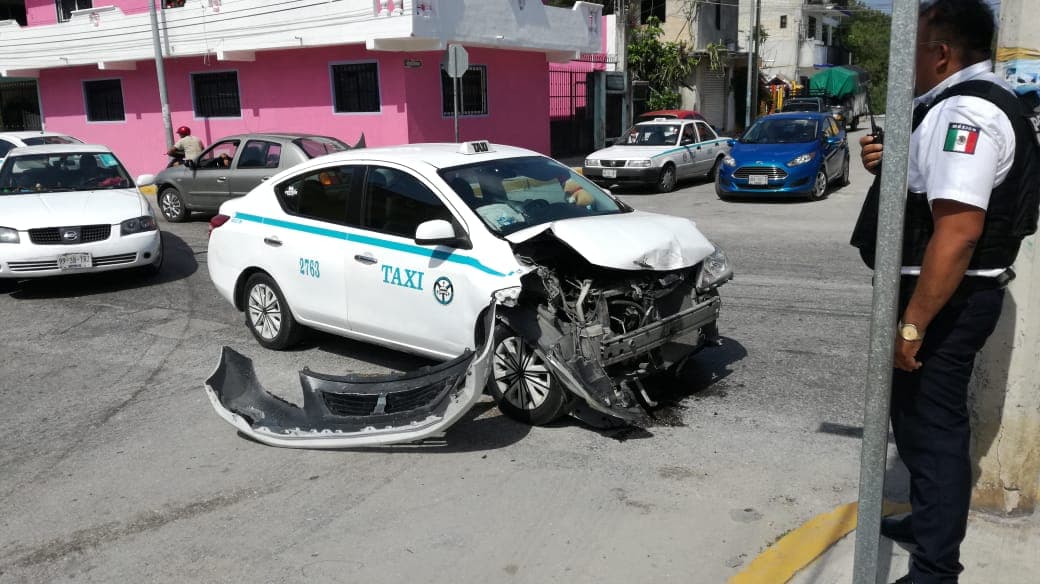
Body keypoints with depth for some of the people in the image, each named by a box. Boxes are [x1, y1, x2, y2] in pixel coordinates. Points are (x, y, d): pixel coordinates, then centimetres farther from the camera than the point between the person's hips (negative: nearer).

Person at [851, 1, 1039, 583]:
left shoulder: (964, 111, -21)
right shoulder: (978, 102, 14)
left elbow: (959, 231, -29)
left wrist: (911, 324, -28)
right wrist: (893, 165, 7)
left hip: (944, 297, -11)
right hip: (953, 293, 11)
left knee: (933, 425, -1)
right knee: (924, 415, 23)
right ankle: (930, 522, 42)